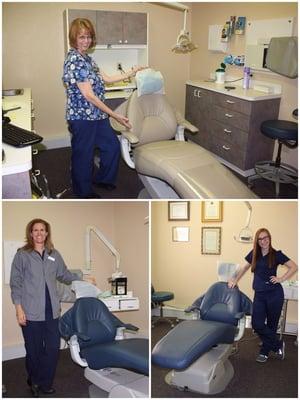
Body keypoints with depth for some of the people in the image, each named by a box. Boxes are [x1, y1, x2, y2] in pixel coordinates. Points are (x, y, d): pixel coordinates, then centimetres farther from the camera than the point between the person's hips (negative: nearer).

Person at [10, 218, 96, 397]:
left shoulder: (54, 254, 9)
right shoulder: (22, 255, -3)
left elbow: (64, 274, 22)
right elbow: (16, 283, -3)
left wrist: (83, 279, 18)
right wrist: (19, 308, -8)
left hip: (51, 310, 4)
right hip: (31, 312, -3)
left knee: (53, 348, 5)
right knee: (34, 350, 7)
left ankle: (45, 383, 23)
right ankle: (34, 382, 30)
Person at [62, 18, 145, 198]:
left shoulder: (88, 58, 10)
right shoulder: (74, 60, -20)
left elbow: (106, 79, 18)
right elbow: (88, 95, -23)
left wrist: (131, 73, 16)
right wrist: (114, 115, -21)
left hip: (97, 115, 9)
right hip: (82, 117, -9)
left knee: (112, 145, 19)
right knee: (83, 155, 7)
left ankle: (103, 179, 38)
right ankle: (84, 192, 26)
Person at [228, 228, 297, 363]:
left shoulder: (276, 254, -5)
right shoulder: (254, 254, 6)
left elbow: (294, 267, -2)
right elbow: (245, 268, 20)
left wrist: (281, 279, -9)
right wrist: (235, 281, 15)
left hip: (274, 294, -3)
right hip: (259, 294, 3)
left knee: (271, 324, 7)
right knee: (257, 324, -6)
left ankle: (265, 351, 25)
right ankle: (278, 345, 14)